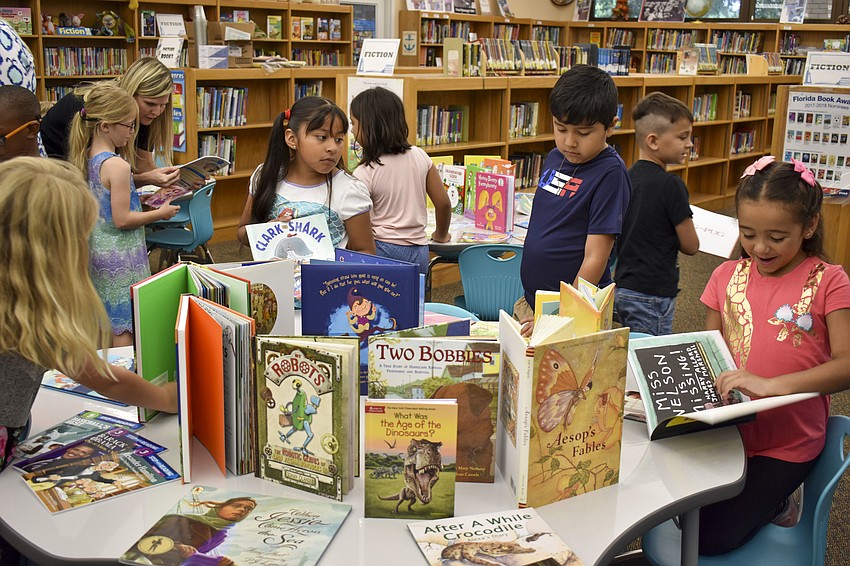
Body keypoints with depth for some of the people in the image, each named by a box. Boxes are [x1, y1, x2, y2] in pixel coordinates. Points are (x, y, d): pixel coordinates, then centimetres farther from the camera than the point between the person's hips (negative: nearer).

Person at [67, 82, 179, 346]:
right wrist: (161, 213, -7)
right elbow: (122, 220, -20)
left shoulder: (86, 158, 5)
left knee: (109, 321, 17)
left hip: (97, 252, 9)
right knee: (123, 329, 0)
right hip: (121, 257, -9)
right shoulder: (117, 165, -21)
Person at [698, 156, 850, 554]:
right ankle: (757, 499, 22)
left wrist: (771, 384, -33)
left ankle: (776, 503, 18)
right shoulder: (727, 276, 2)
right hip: (727, 429, 4)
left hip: (787, 443, -4)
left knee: (712, 537, -11)